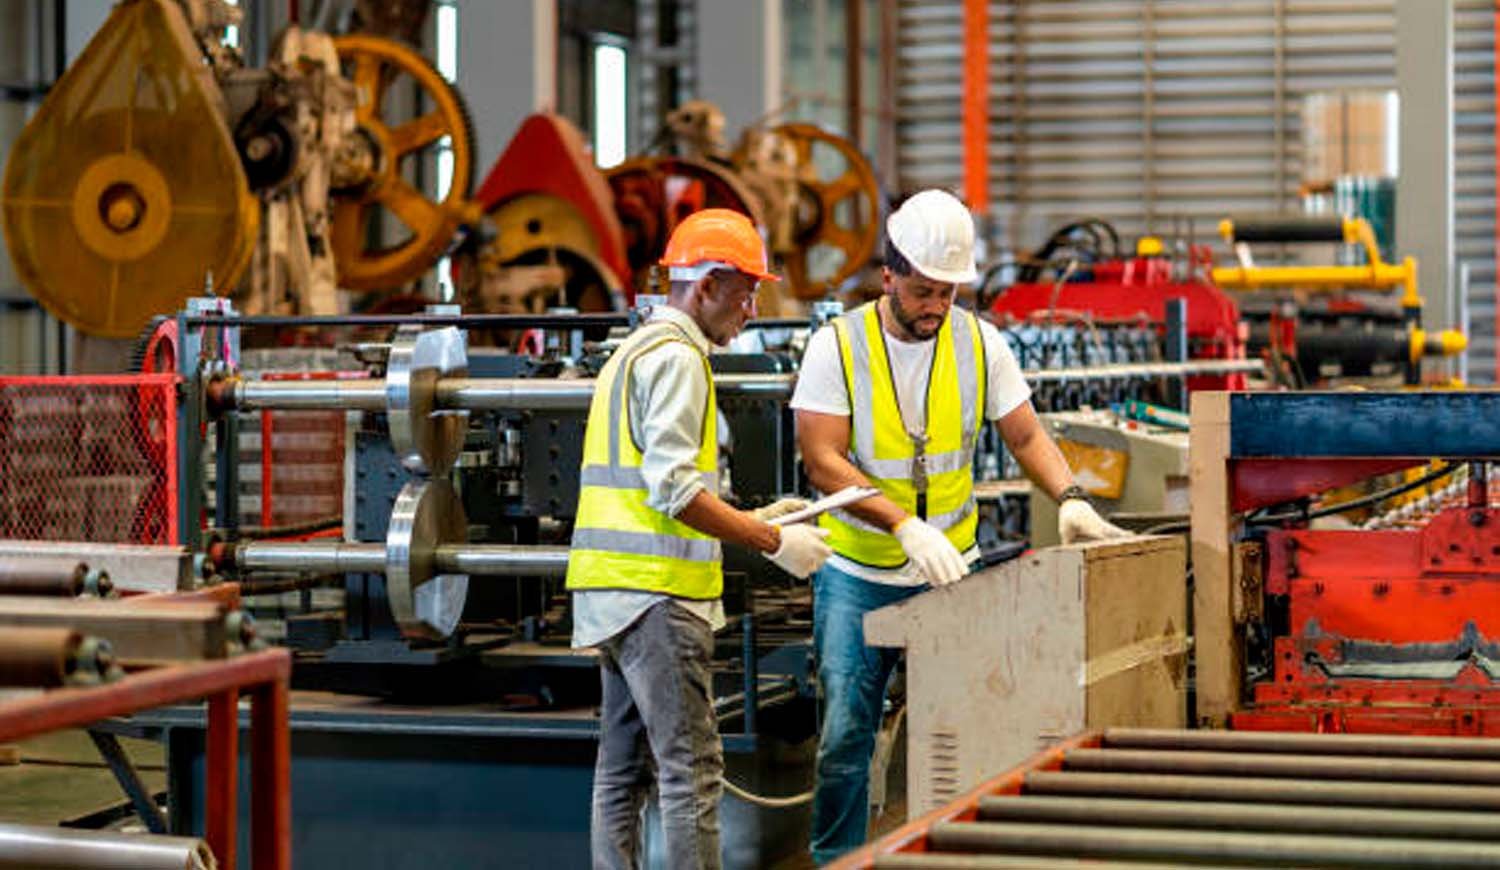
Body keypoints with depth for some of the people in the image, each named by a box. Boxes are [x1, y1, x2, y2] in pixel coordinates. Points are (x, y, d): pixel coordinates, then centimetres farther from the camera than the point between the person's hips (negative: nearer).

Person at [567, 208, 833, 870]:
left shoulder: (633, 351, 22)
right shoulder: (676, 356, -10)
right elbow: (673, 488, -18)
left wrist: (749, 520, 18)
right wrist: (771, 542, -13)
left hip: (612, 590, 10)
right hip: (656, 591, -10)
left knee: (623, 768, 11)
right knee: (691, 768, -9)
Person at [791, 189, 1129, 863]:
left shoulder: (980, 343, -1)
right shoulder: (837, 346, -10)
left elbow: (1025, 434, 4)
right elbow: (823, 462, -16)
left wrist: (1069, 499, -16)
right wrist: (905, 525, -27)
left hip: (950, 568, 2)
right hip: (857, 574, -2)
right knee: (844, 733, 0)